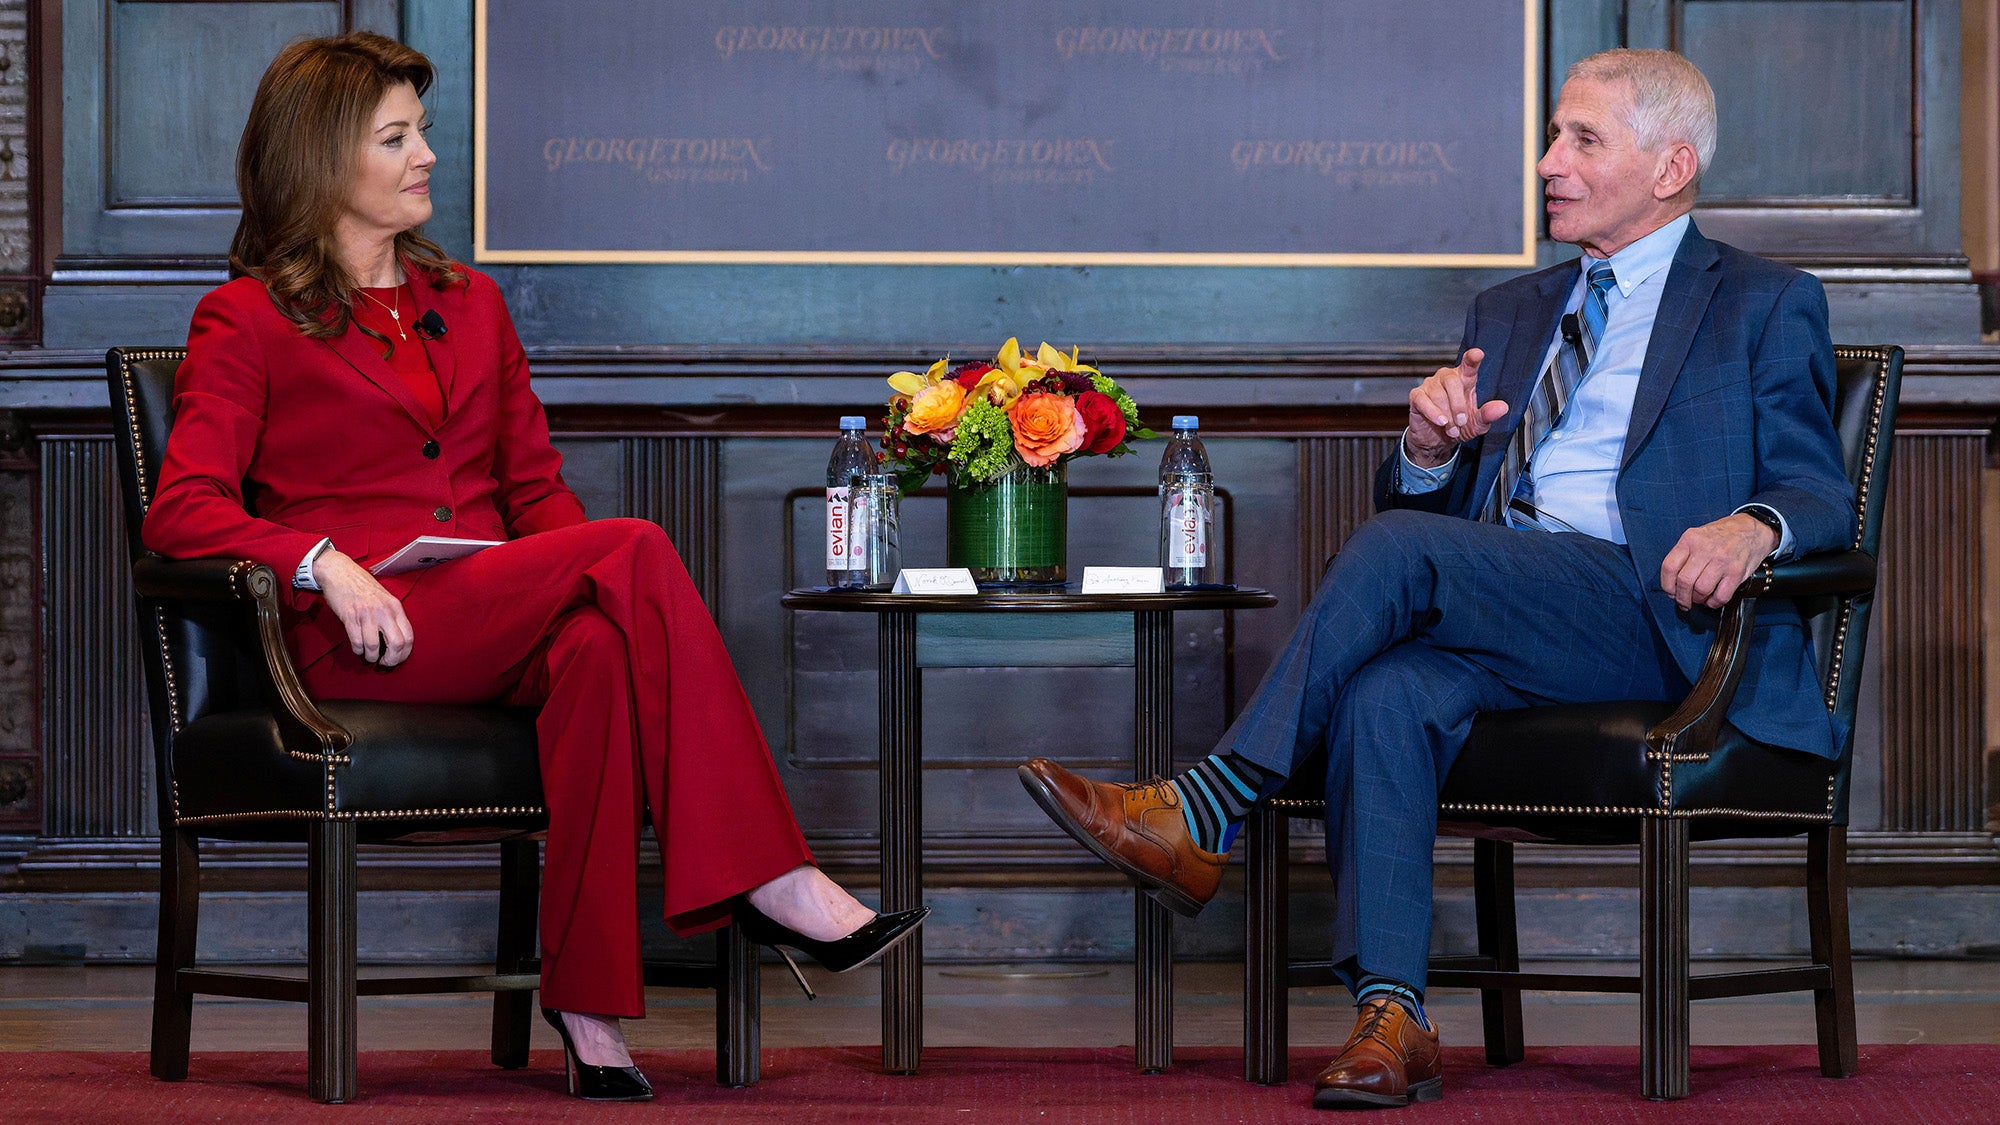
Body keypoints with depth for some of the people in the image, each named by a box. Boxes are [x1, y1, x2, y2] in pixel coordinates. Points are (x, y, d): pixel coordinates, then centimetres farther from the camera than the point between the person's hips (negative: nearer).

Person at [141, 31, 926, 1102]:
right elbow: (181, 511, -6)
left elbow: (535, 485, 20)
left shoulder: (471, 303, 24)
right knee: (637, 550, -29)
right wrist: (328, 564, -23)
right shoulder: (247, 321, 6)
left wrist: (581, 575, -4)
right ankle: (770, 880, -30)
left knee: (599, 646, -36)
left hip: (502, 629, 5)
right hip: (365, 643, -5)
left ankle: (589, 1005, -38)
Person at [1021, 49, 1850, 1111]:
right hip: (1499, 620, 5)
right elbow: (1429, 503, 23)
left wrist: (1753, 525, -23)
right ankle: (1391, 1016, -34)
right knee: (1387, 692, -31)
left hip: (1652, 616, -5)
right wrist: (1429, 447, -2)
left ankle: (1203, 816, -25)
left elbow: (1818, 491, 1)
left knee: (1397, 545, -28)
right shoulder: (1509, 311, 28)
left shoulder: (1765, 306, 12)